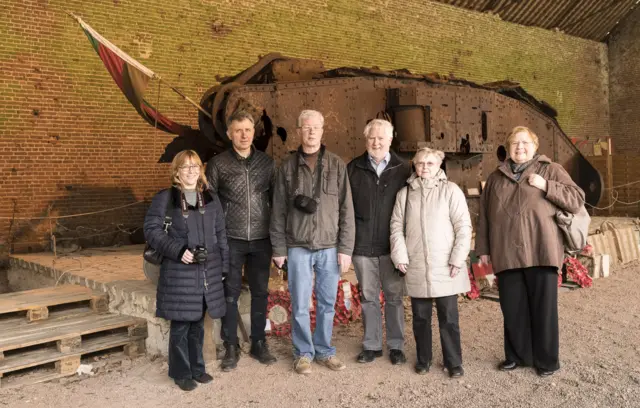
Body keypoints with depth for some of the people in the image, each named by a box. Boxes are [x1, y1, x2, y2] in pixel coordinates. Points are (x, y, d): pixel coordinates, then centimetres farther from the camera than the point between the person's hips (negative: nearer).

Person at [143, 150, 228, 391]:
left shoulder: (211, 199, 11)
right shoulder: (164, 198, -2)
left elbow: (220, 235, 13)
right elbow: (151, 230, -7)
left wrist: (224, 266, 8)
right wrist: (178, 251, -16)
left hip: (208, 271, 4)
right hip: (178, 272, -4)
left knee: (198, 324, 14)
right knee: (181, 325, 3)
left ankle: (197, 368, 28)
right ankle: (181, 373, 19)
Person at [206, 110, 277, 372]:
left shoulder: (267, 163, 6)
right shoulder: (218, 164, -1)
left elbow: (275, 200, 9)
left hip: (261, 240, 2)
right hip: (231, 241, -2)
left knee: (260, 293, 10)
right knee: (230, 294, 5)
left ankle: (259, 344, 25)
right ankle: (231, 347, 19)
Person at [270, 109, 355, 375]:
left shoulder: (336, 165, 3)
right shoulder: (288, 167, 4)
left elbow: (346, 209, 1)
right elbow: (278, 211, 5)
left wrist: (345, 248, -4)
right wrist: (278, 248, 1)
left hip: (330, 247, 1)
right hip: (298, 247, 0)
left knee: (327, 303, 9)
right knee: (300, 305, 5)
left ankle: (324, 350, 26)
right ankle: (303, 352, 22)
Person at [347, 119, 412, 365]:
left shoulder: (403, 169, 2)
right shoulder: (353, 169, 4)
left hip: (392, 245, -1)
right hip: (362, 245, 1)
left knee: (394, 296, 8)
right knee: (368, 297, 11)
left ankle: (396, 345, 21)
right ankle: (371, 345, 23)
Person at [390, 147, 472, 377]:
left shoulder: (451, 190, -2)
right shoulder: (405, 193, 7)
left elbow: (463, 227, -4)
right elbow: (397, 227, 7)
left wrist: (457, 259, -9)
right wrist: (400, 257, -3)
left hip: (445, 267, -2)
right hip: (416, 268, 3)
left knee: (449, 317, 5)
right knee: (420, 316, 13)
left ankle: (453, 362, 19)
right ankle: (423, 359, 28)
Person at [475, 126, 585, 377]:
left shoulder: (551, 170, 7)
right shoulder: (496, 178, 17)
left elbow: (577, 200, -1)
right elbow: (484, 216, 17)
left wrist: (546, 186, -12)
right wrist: (483, 249, 12)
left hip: (540, 252, -3)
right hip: (506, 255, 3)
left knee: (543, 308, 4)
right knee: (513, 309, 9)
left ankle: (547, 360, 18)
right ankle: (517, 355, 24)